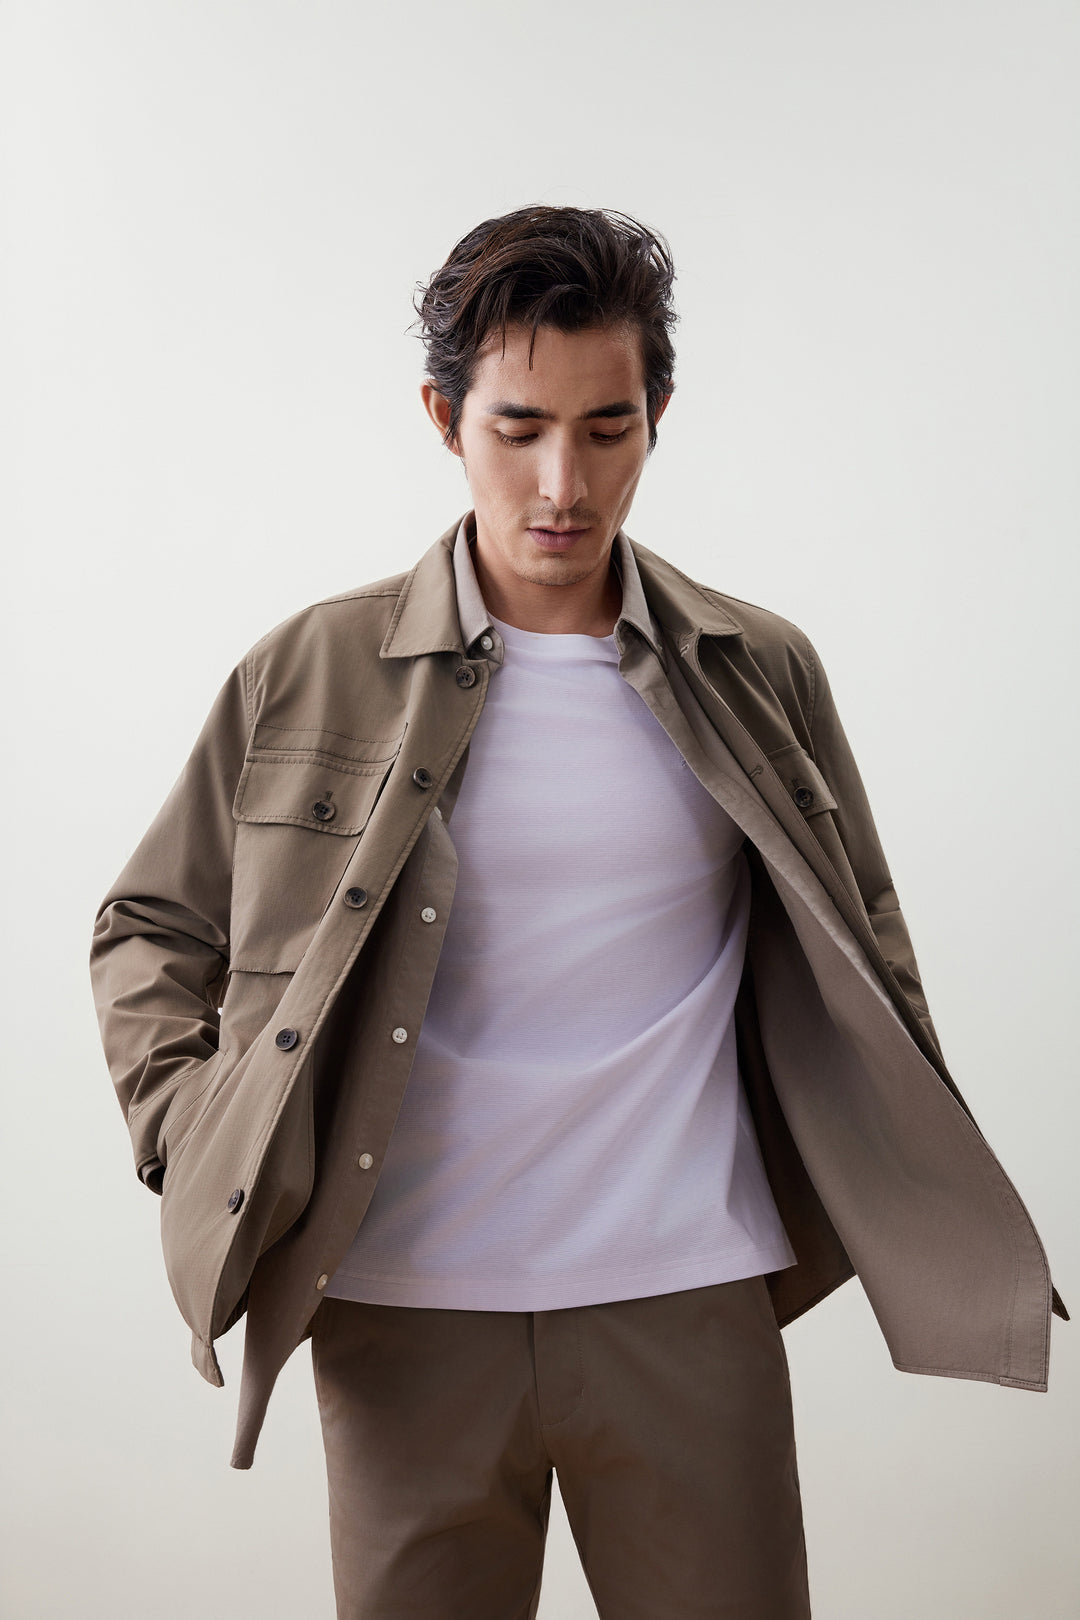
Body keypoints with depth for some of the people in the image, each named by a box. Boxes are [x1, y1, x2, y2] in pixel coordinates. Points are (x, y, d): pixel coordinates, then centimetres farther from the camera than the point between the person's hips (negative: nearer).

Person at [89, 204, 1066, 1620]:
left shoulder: (760, 677, 3)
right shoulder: (309, 676, -1)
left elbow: (855, 958, 14)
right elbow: (149, 931, 10)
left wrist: (927, 1215, 9)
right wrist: (196, 1147, -3)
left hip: (690, 1305, 1)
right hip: (406, 1312, 0)